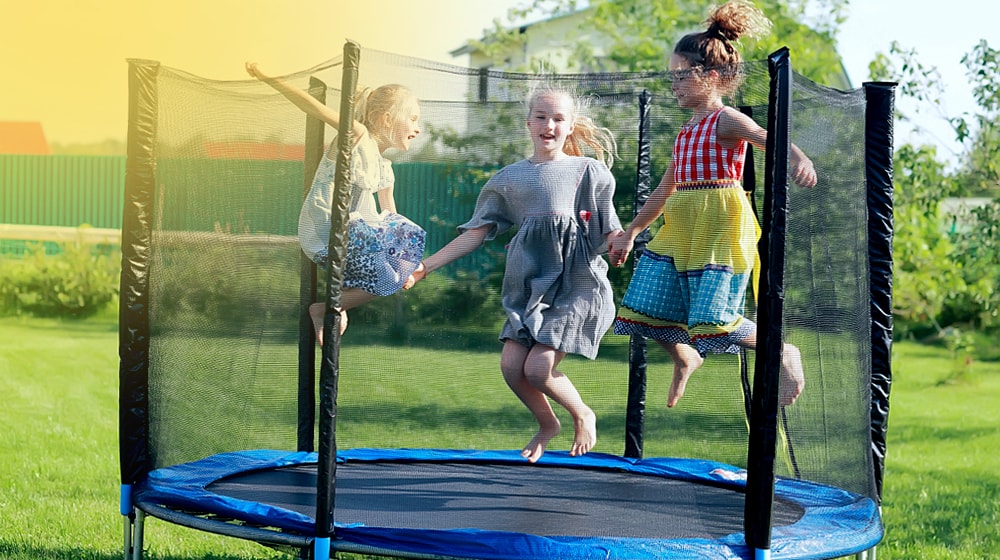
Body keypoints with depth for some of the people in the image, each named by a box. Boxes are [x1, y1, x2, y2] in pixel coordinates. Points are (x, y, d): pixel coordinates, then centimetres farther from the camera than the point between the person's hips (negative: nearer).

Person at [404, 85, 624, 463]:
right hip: (529, 284, 4)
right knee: (511, 365, -7)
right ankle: (547, 424, 23)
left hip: (576, 283, -4)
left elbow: (609, 234, 2)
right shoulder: (510, 178, 10)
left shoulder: (588, 171, 3)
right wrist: (426, 266, 4)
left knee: (538, 368, -14)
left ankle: (583, 416, 16)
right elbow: (475, 234, 10)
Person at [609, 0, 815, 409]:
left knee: (714, 321, -15)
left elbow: (769, 139, -28)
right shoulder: (688, 130, 17)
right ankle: (685, 359, 30)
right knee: (644, 306, 5)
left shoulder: (726, 120, -8)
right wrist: (630, 233, 30)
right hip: (680, 231, 8)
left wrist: (799, 158, -51)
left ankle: (784, 352, 7)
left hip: (720, 227, -8)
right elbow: (666, 188, 26)